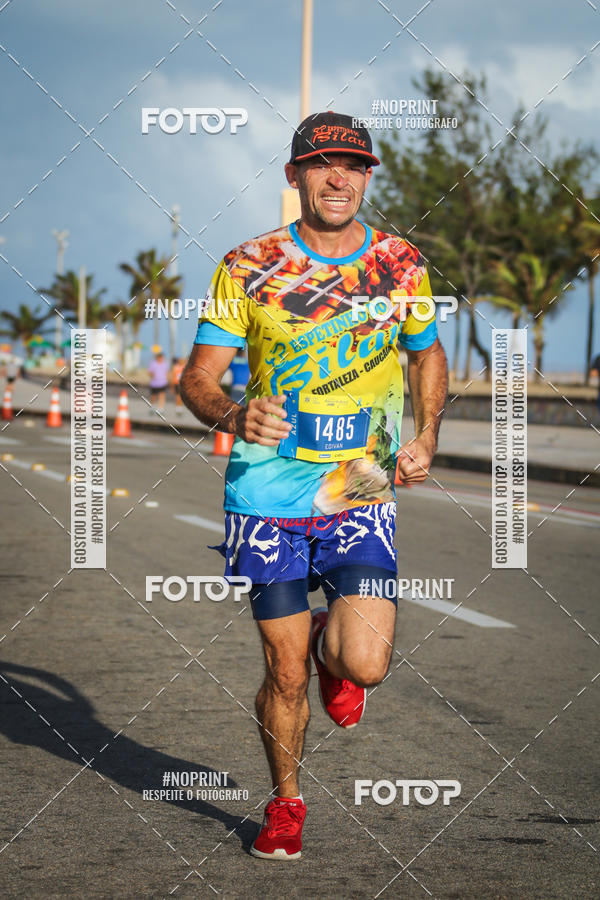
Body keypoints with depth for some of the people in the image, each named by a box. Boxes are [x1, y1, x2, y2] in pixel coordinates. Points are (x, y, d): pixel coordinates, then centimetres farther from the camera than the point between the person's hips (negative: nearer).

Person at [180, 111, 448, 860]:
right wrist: (233, 415, -25)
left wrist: (425, 438, 5)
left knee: (365, 665, -14)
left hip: (361, 495, 1)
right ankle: (285, 802, 29)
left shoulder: (400, 264, 4)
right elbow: (197, 379, -3)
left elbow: (427, 354, 21)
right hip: (268, 492, -1)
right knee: (285, 674, 3)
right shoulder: (247, 269, -3)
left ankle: (333, 644, 23)